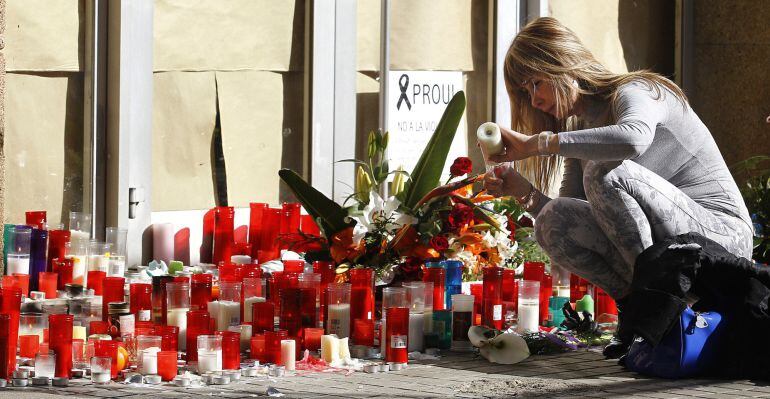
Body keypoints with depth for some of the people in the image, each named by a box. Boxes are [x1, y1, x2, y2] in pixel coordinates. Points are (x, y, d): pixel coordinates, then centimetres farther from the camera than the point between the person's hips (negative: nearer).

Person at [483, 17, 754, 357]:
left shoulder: (633, 93, -11)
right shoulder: (583, 127, 14)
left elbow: (633, 139, -39)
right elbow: (568, 224, 9)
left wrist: (535, 144, -34)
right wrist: (524, 191, -10)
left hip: (722, 235, -8)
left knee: (605, 172, -29)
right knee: (552, 221, -13)